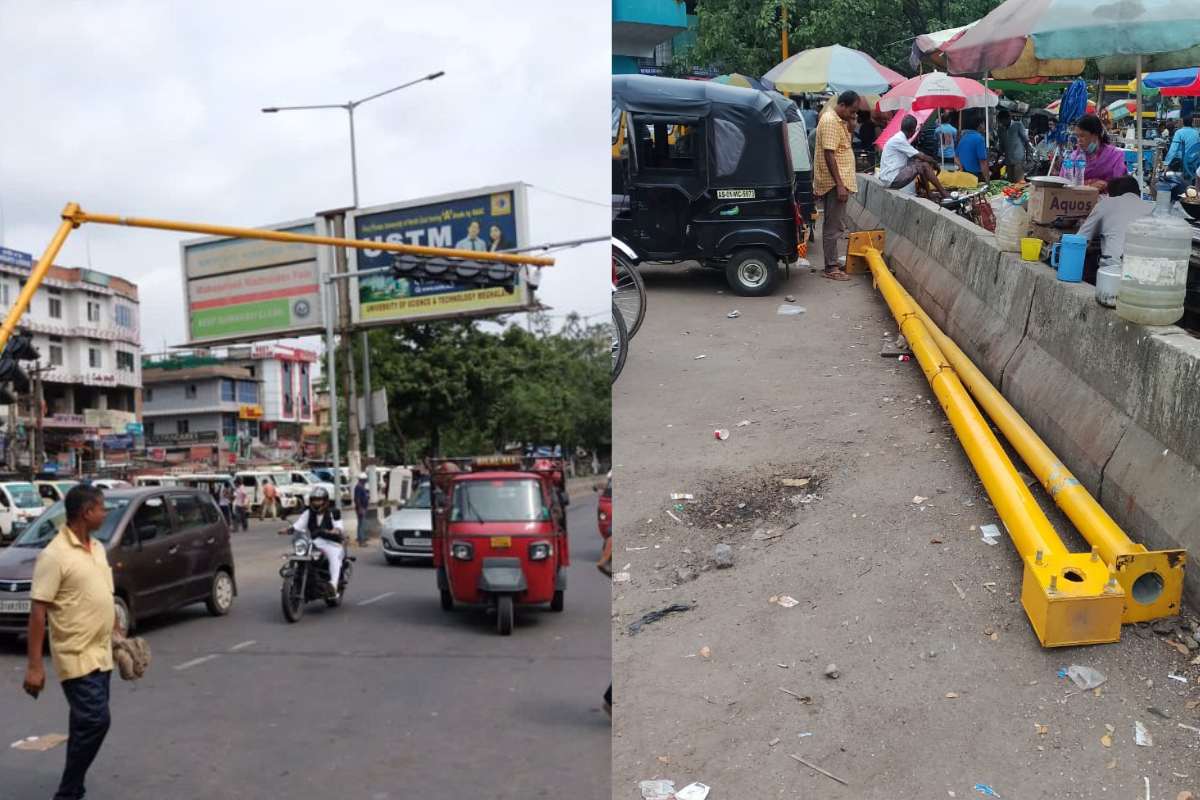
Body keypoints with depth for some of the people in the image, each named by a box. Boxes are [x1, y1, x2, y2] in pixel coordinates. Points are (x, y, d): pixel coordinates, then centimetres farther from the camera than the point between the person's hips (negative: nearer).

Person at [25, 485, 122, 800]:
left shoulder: (98, 548, 9)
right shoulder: (54, 555, -17)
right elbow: (38, 611, -18)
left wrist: (119, 633, 20)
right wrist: (34, 665, -20)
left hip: (101, 653, 8)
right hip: (76, 656, -8)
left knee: (86, 723, 12)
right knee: (96, 720, -12)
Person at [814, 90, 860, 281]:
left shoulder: (839, 120, 14)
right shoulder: (830, 121, -18)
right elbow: (829, 155, -24)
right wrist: (840, 184, -25)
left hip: (838, 181, 10)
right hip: (835, 182, -10)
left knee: (832, 225, 14)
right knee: (835, 226, -7)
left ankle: (832, 262, 21)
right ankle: (831, 267, -2)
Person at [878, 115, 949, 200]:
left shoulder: (899, 138, 15)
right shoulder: (899, 140, -16)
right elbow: (921, 157, -14)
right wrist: (934, 162, 1)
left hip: (892, 177, 10)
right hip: (892, 179, -10)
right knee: (924, 166, -12)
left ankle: (929, 195, 9)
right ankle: (943, 193, -2)